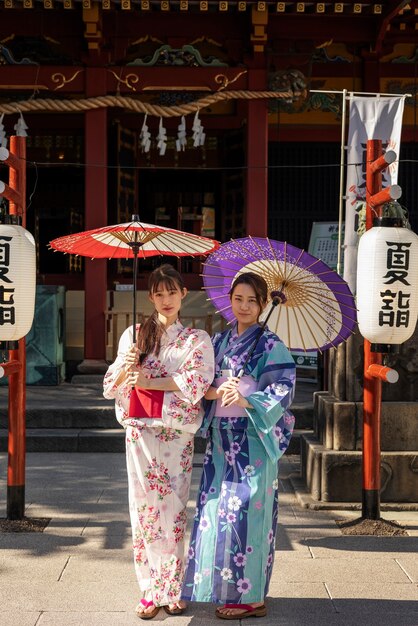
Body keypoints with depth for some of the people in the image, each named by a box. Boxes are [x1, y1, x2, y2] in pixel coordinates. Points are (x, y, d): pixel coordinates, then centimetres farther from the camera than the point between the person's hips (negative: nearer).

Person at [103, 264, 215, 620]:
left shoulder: (197, 339, 6)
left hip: (178, 434, -2)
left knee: (174, 512, -1)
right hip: (140, 432, 2)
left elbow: (197, 382, -10)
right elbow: (111, 388, 9)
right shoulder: (133, 335, 11)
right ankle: (150, 591, 9)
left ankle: (174, 590, 10)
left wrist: (149, 381, -13)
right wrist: (124, 368, -12)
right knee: (144, 510, 2)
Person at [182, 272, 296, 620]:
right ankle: (226, 588, 17)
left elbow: (282, 392, -13)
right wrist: (218, 392, -9)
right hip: (221, 439, 6)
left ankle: (250, 596, 3)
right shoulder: (219, 342, 13)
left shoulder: (271, 346, -5)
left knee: (245, 510, -6)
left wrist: (246, 400, -27)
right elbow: (204, 387, 13)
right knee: (217, 509, 7)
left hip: (252, 440, -6)